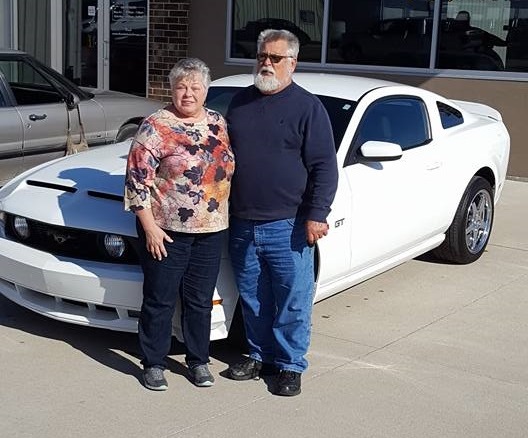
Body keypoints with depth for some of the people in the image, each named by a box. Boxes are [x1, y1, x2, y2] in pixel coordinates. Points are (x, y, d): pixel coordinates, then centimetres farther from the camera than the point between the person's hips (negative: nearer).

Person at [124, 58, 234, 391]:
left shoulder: (218, 123, 8)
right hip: (166, 230, -5)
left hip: (211, 229, 5)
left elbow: (228, 170, 18)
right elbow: (137, 179, -11)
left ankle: (198, 360, 28)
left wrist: (227, 217, 14)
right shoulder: (157, 126, -10)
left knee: (200, 300, 13)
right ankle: (154, 363, 20)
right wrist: (150, 227, -14)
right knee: (160, 299, 5)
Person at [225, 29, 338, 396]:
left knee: (292, 301, 3)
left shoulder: (307, 107, -5)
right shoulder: (241, 102, 13)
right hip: (242, 224, 5)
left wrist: (317, 215, -15)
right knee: (253, 299, 15)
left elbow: (325, 167, -8)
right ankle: (260, 355, 31)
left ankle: (291, 365, 17)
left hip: (287, 226, -5)